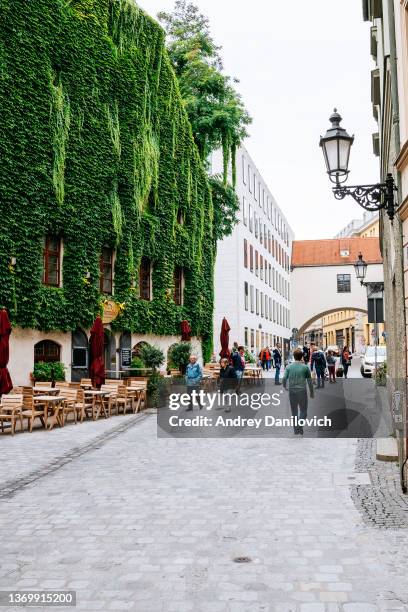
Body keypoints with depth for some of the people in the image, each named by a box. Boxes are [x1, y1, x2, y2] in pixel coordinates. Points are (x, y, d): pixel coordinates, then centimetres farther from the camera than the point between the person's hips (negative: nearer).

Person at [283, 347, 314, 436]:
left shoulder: (289, 367, 0)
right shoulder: (305, 367, -3)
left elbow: (284, 379, -5)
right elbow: (309, 381, 0)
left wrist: (284, 387, 15)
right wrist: (312, 392, 11)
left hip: (292, 392, 2)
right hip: (302, 391, -2)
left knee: (294, 411, 12)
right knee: (303, 411, 8)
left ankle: (296, 431, 15)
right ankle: (300, 426, -14)